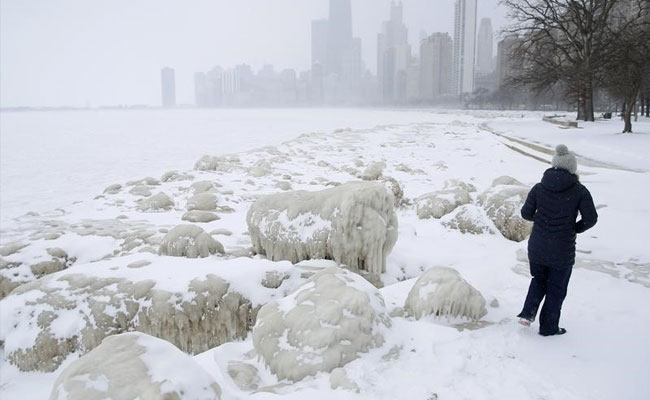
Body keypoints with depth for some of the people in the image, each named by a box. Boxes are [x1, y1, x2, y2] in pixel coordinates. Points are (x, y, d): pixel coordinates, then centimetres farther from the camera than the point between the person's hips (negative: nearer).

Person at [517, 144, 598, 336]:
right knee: (556, 288, 14)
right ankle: (548, 327, 23)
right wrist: (576, 228, 7)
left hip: (537, 246, 3)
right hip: (562, 250, -2)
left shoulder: (539, 188, -4)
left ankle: (528, 312, 8)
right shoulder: (579, 191, -9)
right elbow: (590, 218, -11)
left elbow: (526, 213, -2)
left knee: (539, 279, 25)